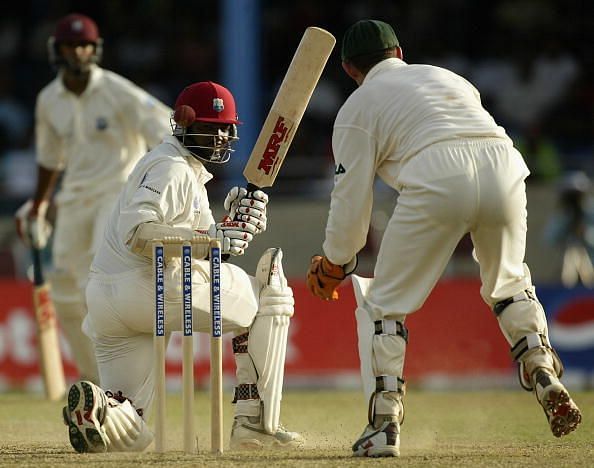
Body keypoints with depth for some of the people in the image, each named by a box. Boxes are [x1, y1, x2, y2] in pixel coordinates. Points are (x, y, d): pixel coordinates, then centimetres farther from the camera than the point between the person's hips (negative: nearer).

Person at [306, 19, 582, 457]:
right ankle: (545, 377, 11)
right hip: (504, 164, 4)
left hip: (437, 179, -4)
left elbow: (352, 199, 14)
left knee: (384, 302, 10)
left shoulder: (358, 108, 19)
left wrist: (334, 264, 28)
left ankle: (384, 425, 1)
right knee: (509, 282, 29)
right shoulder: (447, 76, 35)